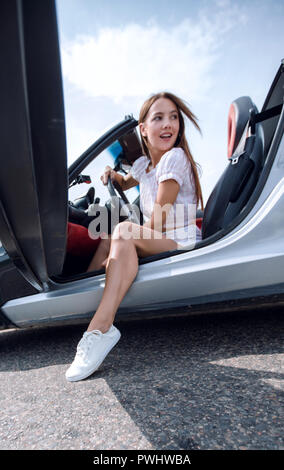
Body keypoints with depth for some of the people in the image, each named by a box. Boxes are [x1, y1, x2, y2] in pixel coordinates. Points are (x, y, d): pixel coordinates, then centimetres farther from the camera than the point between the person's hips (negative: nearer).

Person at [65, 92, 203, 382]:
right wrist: (112, 173, 13)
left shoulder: (175, 157, -12)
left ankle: (100, 326, -37)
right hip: (157, 245, 8)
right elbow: (125, 183, 36)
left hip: (181, 244, -8)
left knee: (123, 231, -30)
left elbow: (157, 223, -17)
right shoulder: (144, 163, 12)